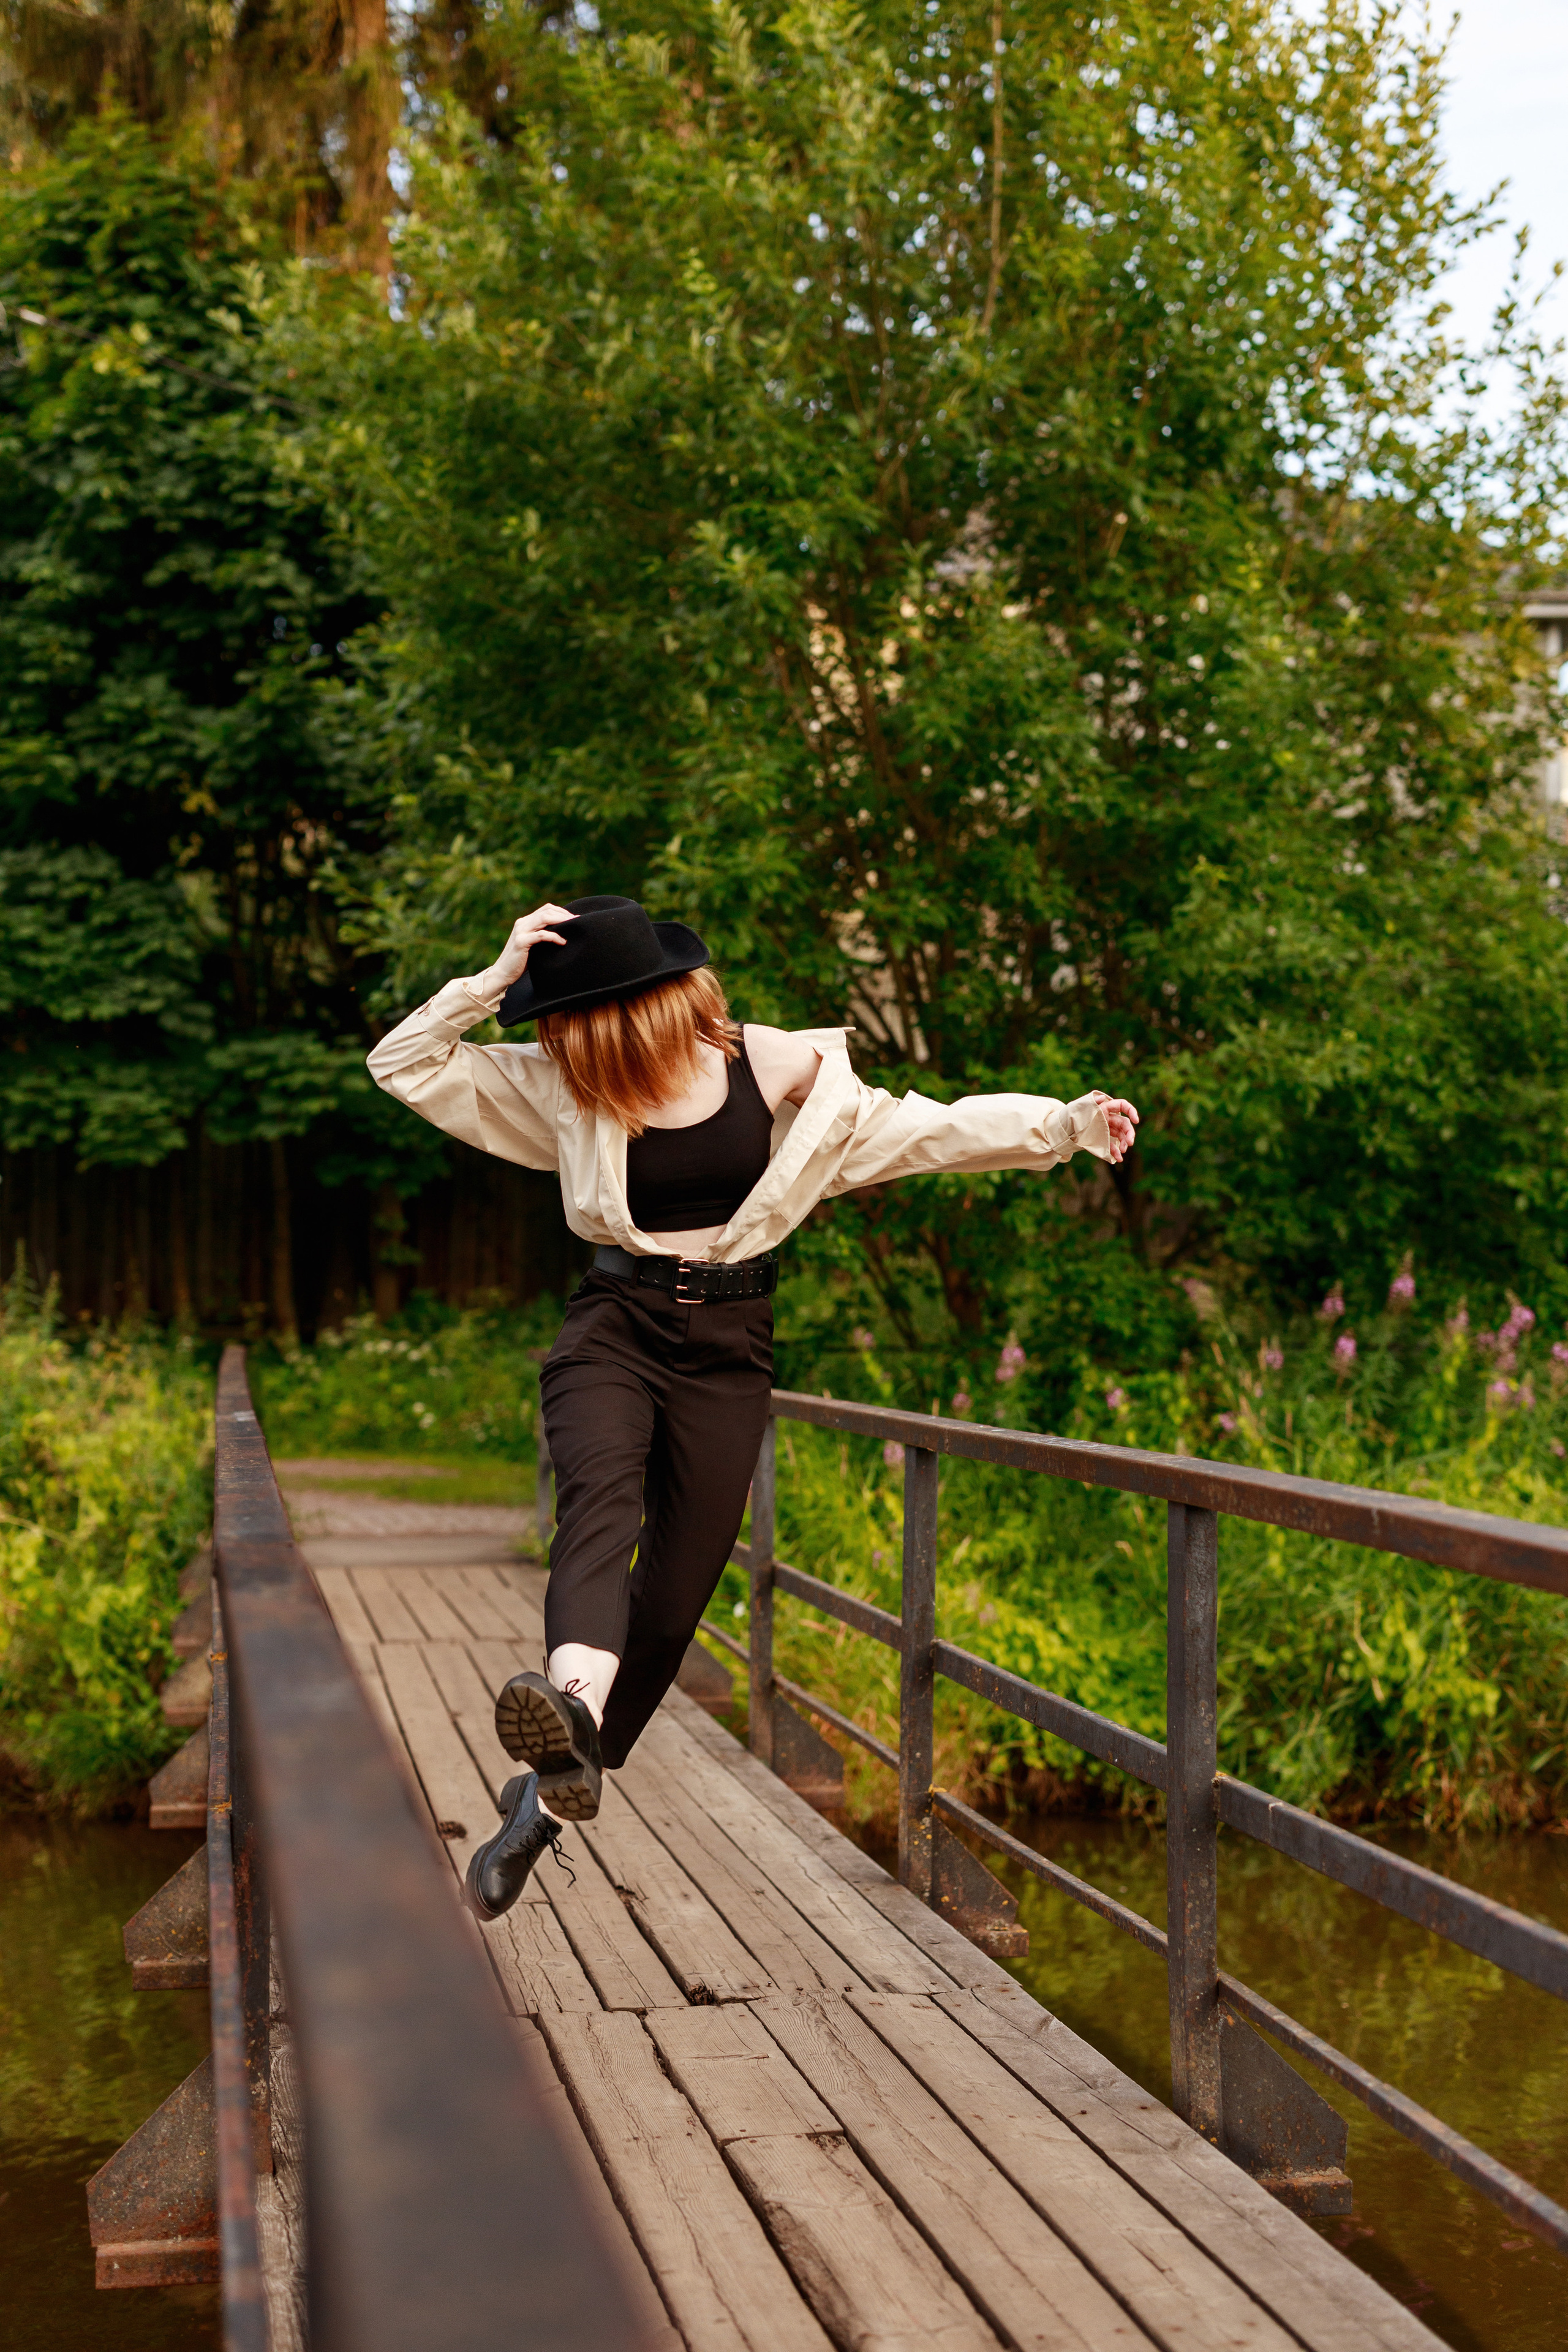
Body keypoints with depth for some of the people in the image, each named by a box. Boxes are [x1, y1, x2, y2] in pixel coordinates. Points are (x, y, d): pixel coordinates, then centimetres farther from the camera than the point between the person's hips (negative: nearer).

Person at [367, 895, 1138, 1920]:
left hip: (728, 1346, 0)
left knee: (671, 1601, -1)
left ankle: (544, 1801, 16)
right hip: (613, 1329, 0)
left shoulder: (773, 1067, -3)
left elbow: (919, 1131, 4)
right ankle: (571, 1709, -58)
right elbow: (407, 1066, -1)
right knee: (599, 1500, -33)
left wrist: (1065, 1125, -2)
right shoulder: (562, 1087, -1)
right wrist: (496, 979, -14)